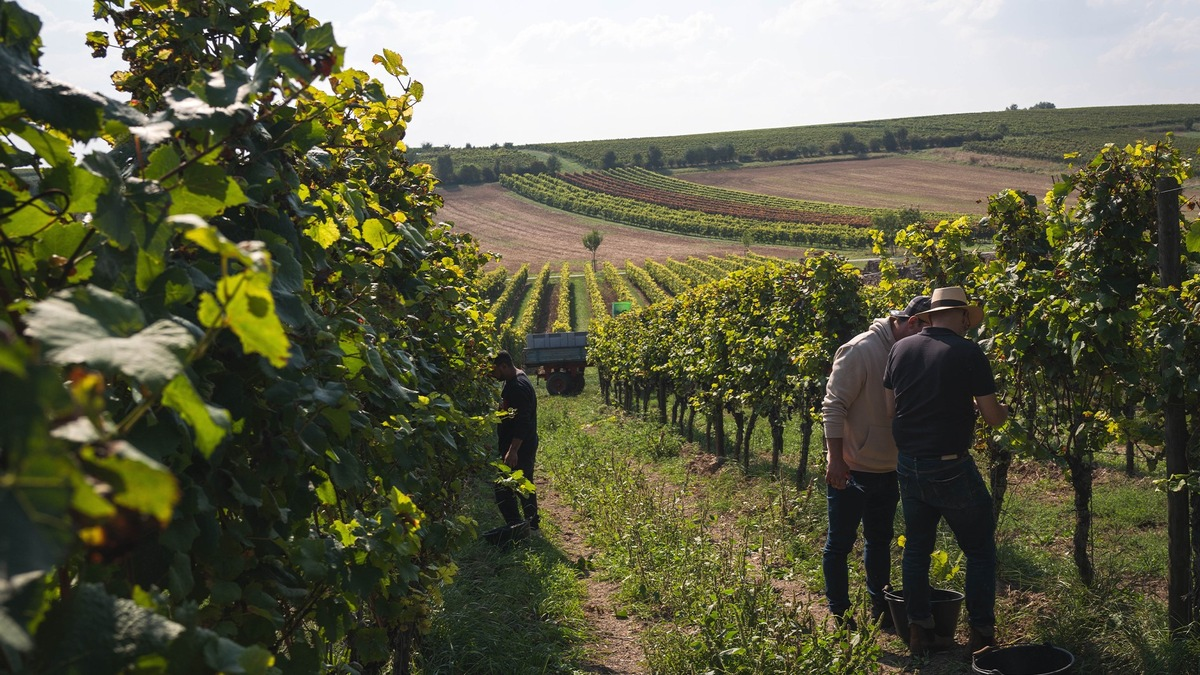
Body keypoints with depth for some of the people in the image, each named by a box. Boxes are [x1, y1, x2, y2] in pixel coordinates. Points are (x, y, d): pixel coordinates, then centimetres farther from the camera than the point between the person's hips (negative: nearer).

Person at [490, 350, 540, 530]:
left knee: (503, 489, -9)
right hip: (525, 447, 11)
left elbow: (522, 422, -27)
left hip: (518, 448, -11)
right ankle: (532, 524, 27)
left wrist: (512, 450, -30)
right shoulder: (514, 381, 11)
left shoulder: (518, 387, -22)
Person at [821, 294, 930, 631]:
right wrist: (835, 459, -23)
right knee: (840, 543, 5)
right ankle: (839, 615, 18)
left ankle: (880, 608, 33)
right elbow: (833, 406, -20)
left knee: (880, 540, 19)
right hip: (850, 469, -8)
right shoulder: (861, 350, -19)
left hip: (887, 469, 8)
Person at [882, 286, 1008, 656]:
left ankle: (918, 633, 23)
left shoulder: (901, 349, 2)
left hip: (908, 466, 5)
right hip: (951, 468, -5)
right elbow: (992, 416, -6)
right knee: (980, 550, 12)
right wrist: (1004, 410, 16)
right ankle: (981, 635, 15)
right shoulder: (968, 352, -11)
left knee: (916, 548, 17)